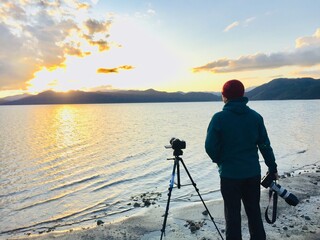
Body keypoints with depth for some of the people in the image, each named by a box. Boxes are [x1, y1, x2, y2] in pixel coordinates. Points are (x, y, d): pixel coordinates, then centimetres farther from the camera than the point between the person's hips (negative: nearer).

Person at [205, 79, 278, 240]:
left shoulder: (219, 118, -13)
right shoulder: (256, 116, -1)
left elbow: (210, 147, -13)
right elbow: (265, 145, 1)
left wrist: (219, 160, 7)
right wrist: (272, 168, 11)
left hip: (229, 174, -4)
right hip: (253, 173, 4)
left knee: (233, 214, 10)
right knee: (254, 211, 19)